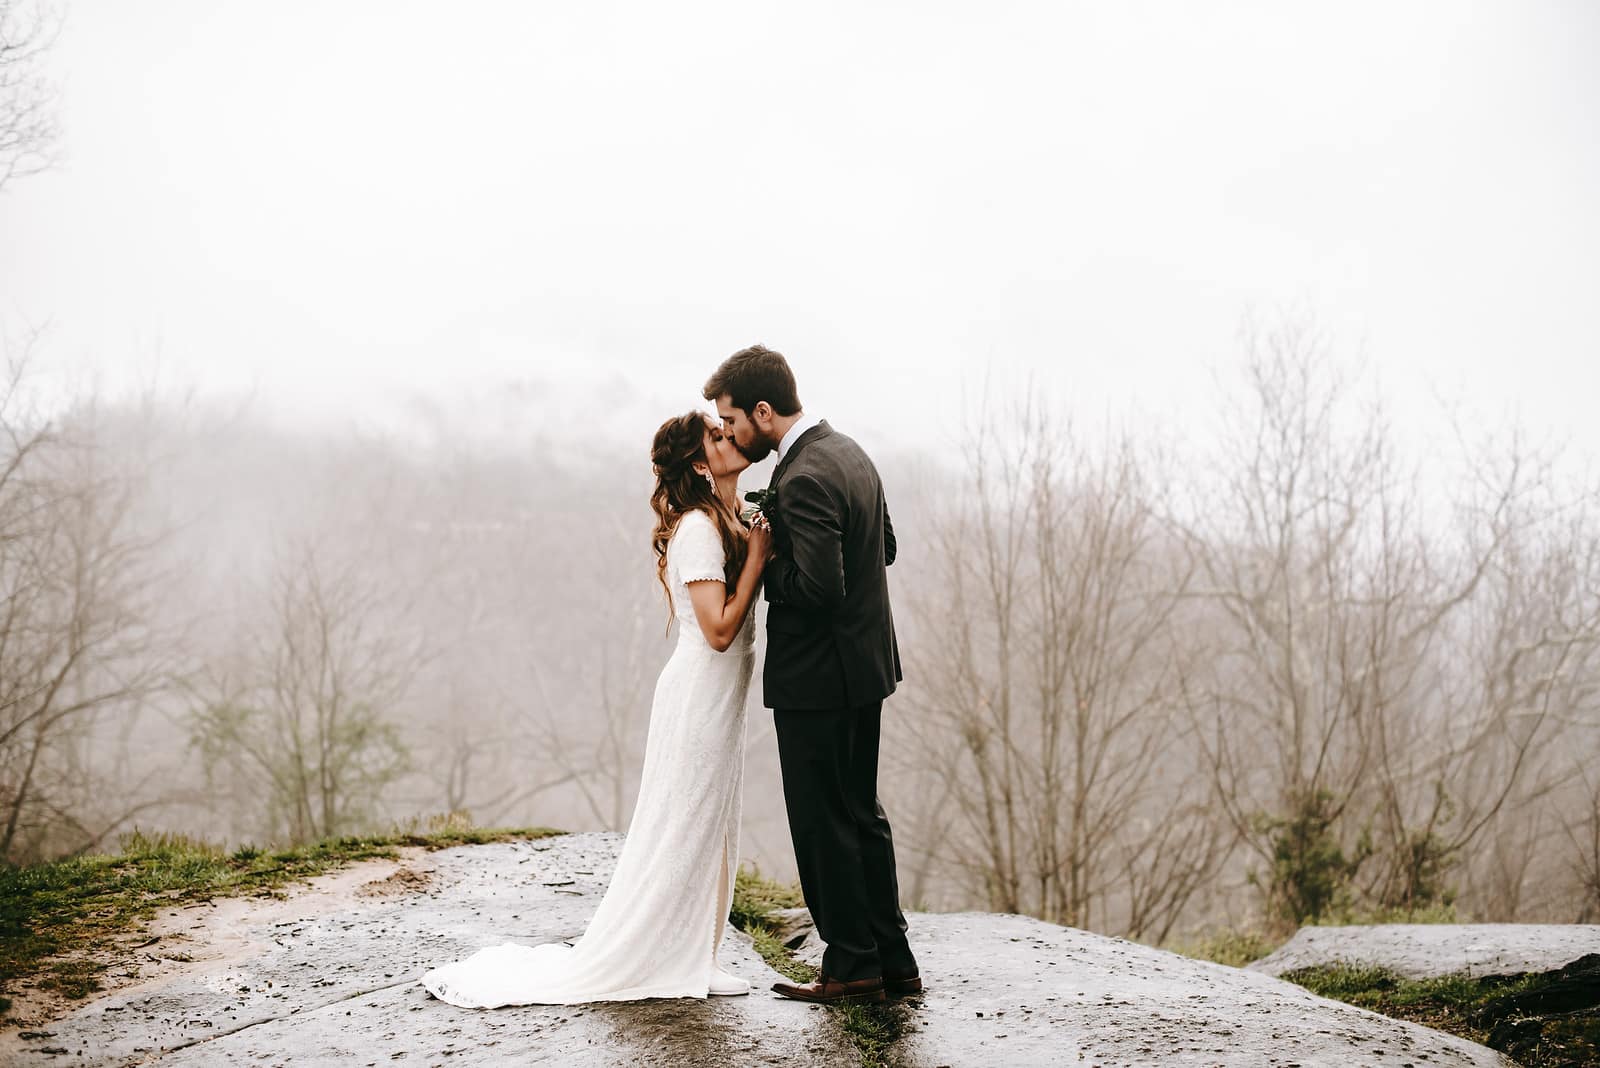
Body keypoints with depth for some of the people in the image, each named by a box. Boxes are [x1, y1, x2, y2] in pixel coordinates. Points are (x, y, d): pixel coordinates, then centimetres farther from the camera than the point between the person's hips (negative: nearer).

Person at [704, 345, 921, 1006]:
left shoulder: (803, 480, -23)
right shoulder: (847, 452, 8)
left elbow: (819, 587, -28)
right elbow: (884, 547, 17)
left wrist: (764, 562, -10)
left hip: (818, 677, -10)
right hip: (864, 662, 10)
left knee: (822, 823, 2)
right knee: (861, 815, 17)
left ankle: (852, 966, 11)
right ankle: (892, 962, 22)